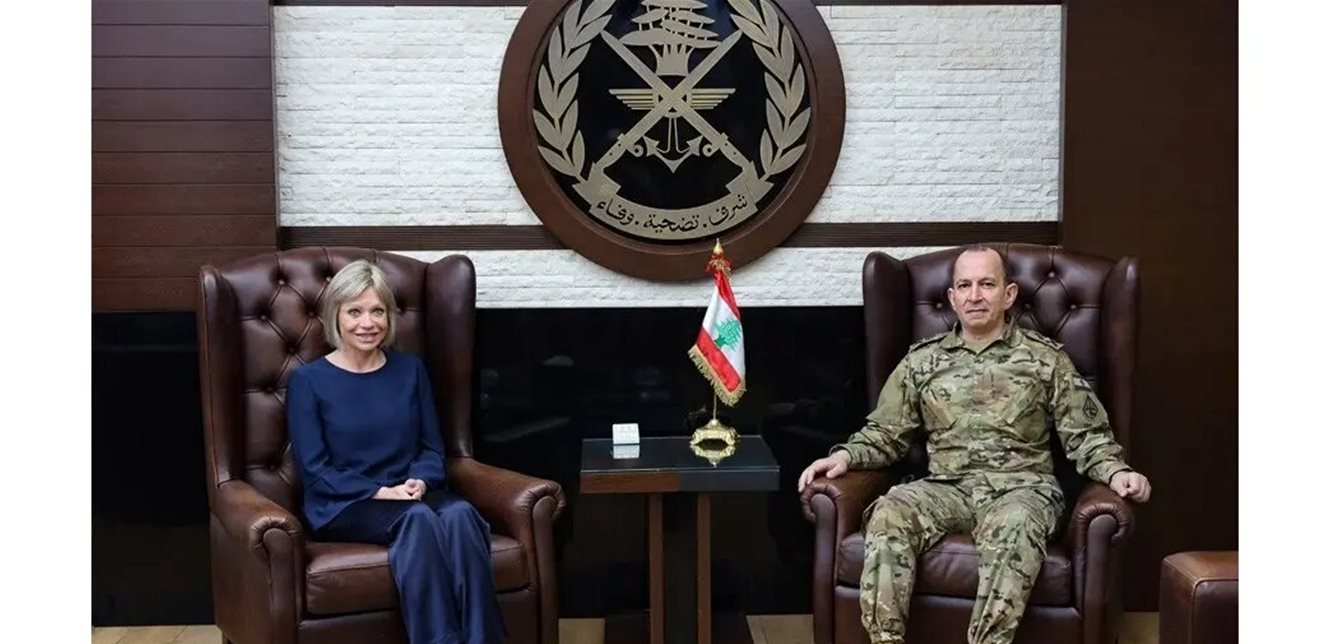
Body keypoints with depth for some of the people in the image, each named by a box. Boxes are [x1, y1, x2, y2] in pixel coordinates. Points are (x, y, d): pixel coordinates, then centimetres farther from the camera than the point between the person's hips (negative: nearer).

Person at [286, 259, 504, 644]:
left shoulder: (410, 369, 13)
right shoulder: (308, 380, 1)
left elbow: (433, 448, 12)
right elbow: (314, 471, -4)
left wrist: (419, 481, -11)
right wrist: (381, 492, -16)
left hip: (411, 495, 3)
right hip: (344, 507, -3)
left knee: (460, 514, -33)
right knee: (417, 519, -37)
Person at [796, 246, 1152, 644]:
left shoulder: (1045, 358, 11)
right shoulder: (922, 360, 16)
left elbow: (1086, 435, 8)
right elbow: (884, 433, 17)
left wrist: (1115, 472, -12)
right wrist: (846, 455, -4)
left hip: (1020, 486, -2)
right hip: (946, 486, 2)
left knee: (1014, 527, -38)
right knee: (887, 516, -30)